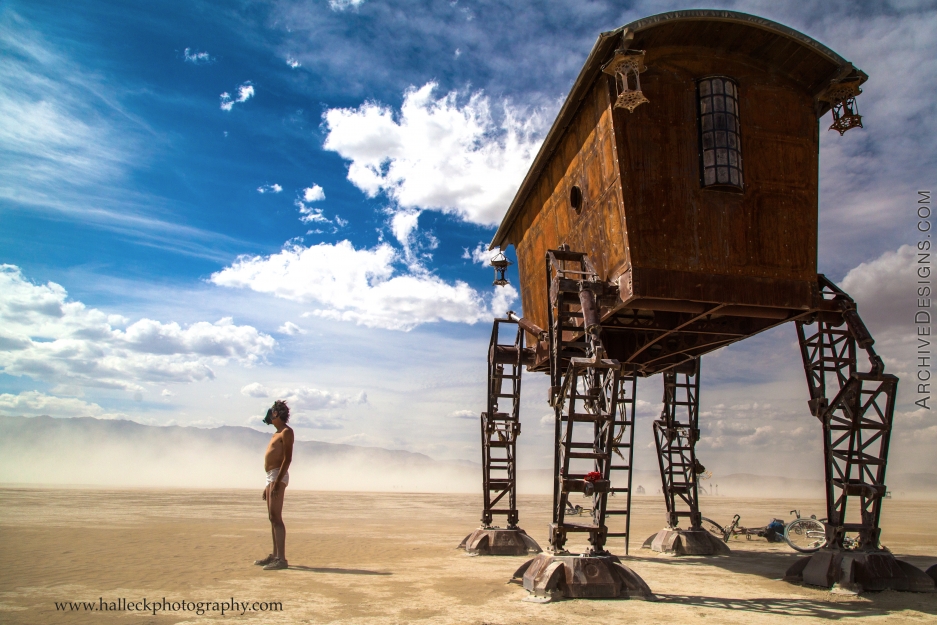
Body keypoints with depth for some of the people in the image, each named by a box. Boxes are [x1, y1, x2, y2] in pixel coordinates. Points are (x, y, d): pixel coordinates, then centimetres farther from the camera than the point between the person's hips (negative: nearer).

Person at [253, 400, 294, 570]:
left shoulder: (286, 432, -7)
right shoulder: (277, 434, 22)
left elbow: (287, 459, -17)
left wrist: (277, 482, -24)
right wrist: (268, 486, 21)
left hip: (278, 476, -10)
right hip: (271, 477, 10)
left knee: (276, 517, -13)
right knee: (273, 518, 12)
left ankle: (281, 559, -13)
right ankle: (275, 555, 19)